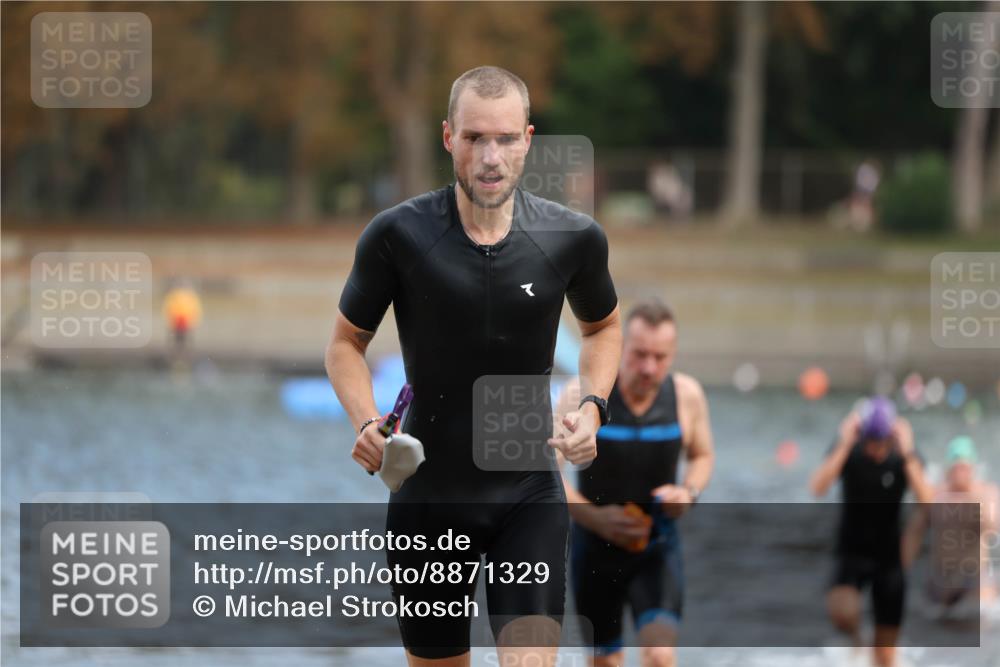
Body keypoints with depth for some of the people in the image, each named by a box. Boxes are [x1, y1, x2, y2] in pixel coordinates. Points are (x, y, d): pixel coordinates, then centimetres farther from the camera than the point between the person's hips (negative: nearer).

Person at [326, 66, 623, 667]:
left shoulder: (573, 238, -6)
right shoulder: (398, 235, -11)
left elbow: (603, 325, 16)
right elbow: (348, 340, 4)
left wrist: (592, 407, -2)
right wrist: (366, 423, -14)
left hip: (529, 493, 0)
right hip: (427, 495, 0)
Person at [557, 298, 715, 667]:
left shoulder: (687, 395, -8)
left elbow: (702, 456, 10)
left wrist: (689, 491, -12)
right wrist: (594, 516, -24)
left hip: (658, 547, 0)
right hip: (596, 549, 0)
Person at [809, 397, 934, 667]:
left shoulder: (905, 456, -9)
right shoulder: (849, 452, -10)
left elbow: (926, 500, -25)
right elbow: (818, 487, -27)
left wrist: (907, 453, -33)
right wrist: (844, 444, -33)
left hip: (889, 558, 1)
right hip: (852, 553, -1)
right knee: (841, 610, -31)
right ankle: (854, 629, 4)